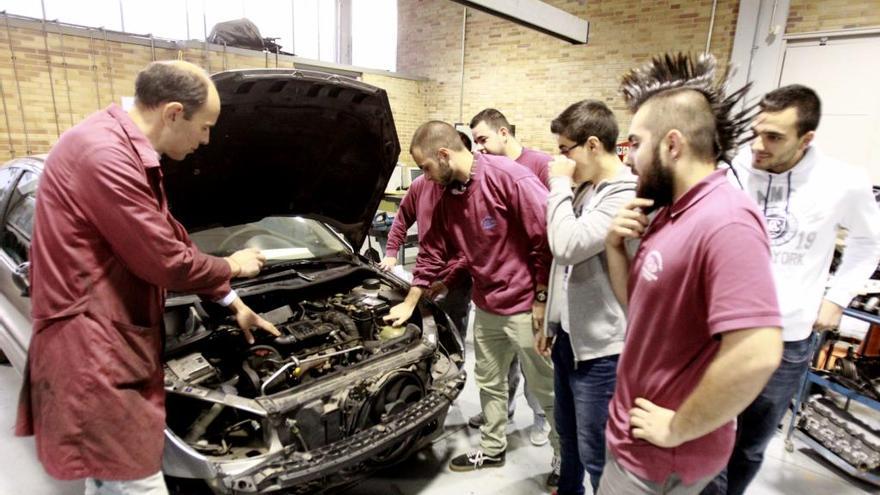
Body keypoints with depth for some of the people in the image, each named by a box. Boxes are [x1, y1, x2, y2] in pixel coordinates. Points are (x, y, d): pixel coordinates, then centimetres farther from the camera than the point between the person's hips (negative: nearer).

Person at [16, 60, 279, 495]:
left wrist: (233, 304, 21)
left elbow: (172, 241, 18)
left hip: (110, 341, 10)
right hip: (93, 348, -10)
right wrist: (232, 267, -1)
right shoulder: (104, 155, -22)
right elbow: (164, 261, -21)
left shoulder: (129, 151, 13)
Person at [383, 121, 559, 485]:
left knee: (547, 389, 8)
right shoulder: (447, 197, 5)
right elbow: (432, 253, 13)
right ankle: (492, 450, 41)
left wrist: (543, 299, -16)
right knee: (489, 383, 20)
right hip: (485, 308, 8)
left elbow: (548, 236, -20)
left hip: (526, 306, -7)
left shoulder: (508, 177, -20)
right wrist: (409, 303, 16)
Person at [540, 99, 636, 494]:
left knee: (596, 454, 6)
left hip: (600, 347, -9)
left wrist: (558, 184, -17)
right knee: (567, 436, 25)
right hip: (568, 336, 9)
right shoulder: (583, 189, 9)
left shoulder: (627, 197, -19)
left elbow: (567, 246, -30)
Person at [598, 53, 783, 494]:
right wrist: (615, 245, -8)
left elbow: (756, 355, -33)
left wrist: (677, 430, -21)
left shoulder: (725, 221, -25)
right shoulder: (672, 212, 5)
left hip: (660, 457, -8)